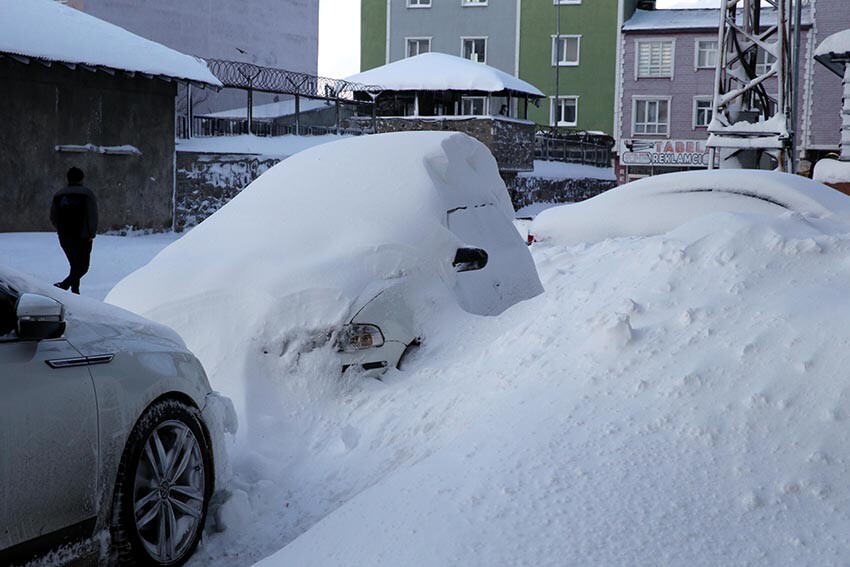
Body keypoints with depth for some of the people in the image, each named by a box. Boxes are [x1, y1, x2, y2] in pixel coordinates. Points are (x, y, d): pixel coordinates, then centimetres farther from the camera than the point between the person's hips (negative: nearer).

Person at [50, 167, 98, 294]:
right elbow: (92, 216, -12)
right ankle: (64, 285, -22)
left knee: (75, 265, 18)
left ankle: (75, 291, 17)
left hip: (64, 237, 5)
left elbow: (53, 217, 11)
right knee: (82, 267, -2)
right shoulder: (87, 194, -4)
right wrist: (92, 234, -5)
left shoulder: (58, 195, 10)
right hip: (82, 237, -5)